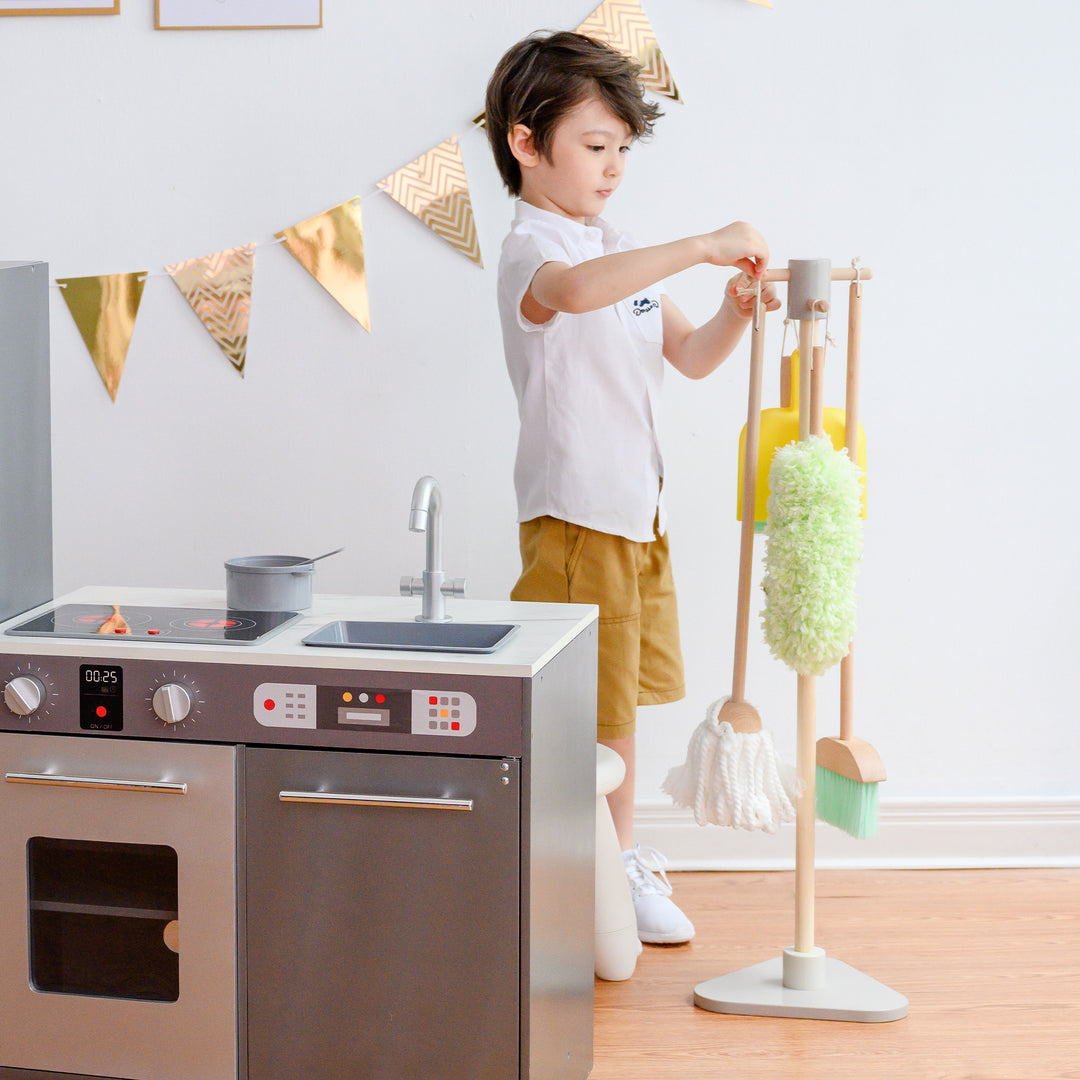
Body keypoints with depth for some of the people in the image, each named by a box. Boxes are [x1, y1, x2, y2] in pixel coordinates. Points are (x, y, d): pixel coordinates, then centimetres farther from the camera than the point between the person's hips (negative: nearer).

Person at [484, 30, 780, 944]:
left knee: (624, 694, 19)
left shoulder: (624, 251, 13)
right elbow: (575, 291, -40)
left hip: (638, 506, 9)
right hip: (575, 515, -9)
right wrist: (702, 246, -43)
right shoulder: (533, 248, -14)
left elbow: (690, 357, 15)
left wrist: (735, 310, -6)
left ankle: (621, 851, 33)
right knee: (590, 706, -1)